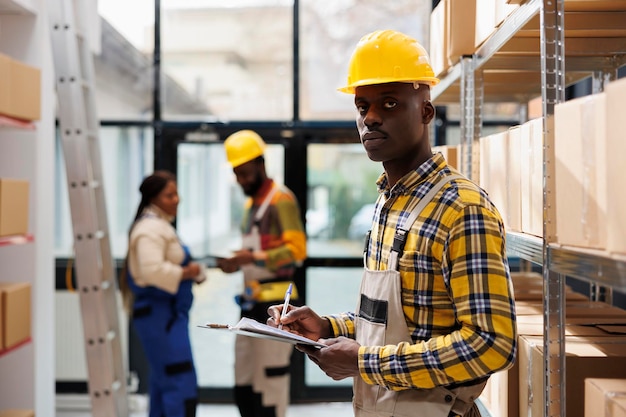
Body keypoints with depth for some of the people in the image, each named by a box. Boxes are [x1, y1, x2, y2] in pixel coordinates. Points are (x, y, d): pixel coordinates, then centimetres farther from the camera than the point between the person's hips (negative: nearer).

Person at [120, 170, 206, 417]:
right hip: (159, 314, -11)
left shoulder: (160, 225, 19)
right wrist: (185, 273, -17)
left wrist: (194, 271, 10)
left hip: (169, 313, 11)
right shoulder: (150, 228, -15)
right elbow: (152, 270, -27)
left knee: (163, 381, 17)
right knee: (181, 382, -13)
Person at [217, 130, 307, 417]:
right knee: (243, 382, 10)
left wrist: (254, 258, -25)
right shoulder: (251, 203, 20)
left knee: (271, 379, -6)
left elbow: (296, 249, -17)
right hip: (252, 301, 9)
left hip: (274, 301, -9)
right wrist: (236, 263, 7)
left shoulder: (281, 200, -8)